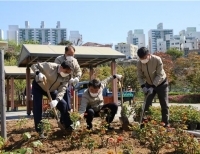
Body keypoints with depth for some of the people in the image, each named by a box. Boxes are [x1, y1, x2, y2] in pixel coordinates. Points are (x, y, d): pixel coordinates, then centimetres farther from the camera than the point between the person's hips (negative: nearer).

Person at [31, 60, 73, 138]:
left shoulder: (66, 77, -19)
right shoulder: (50, 66, -32)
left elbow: (62, 90, -23)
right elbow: (34, 66, -26)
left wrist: (56, 100, -39)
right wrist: (38, 73, -46)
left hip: (51, 89, 4)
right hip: (38, 86, -4)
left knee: (63, 103, -3)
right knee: (37, 108, -12)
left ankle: (68, 126, 10)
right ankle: (39, 131, -1)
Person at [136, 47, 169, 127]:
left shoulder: (157, 60, -28)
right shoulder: (139, 63, -17)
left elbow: (160, 75, -26)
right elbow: (140, 76, -7)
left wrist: (153, 87, -32)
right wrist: (143, 86, -23)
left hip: (161, 83, -3)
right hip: (149, 84, 3)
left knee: (164, 104, 1)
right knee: (146, 104, -2)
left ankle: (166, 123, 12)